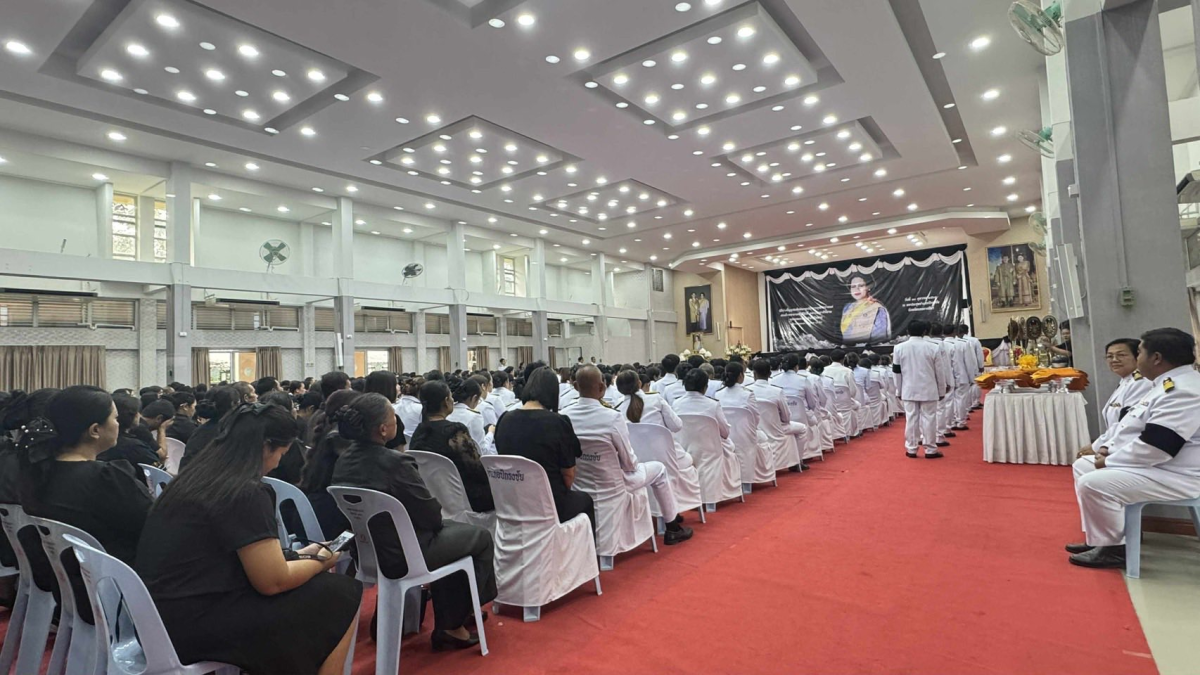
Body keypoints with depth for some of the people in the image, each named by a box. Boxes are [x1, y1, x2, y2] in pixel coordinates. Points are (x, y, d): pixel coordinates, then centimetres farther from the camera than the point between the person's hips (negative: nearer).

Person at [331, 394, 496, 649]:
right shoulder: (394, 463, -29)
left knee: (450, 530, 28)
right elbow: (432, 516, -20)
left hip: (365, 549, 8)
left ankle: (449, 621, 36)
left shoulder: (344, 460, -4)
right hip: (401, 556, -8)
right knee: (480, 537, 11)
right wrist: (435, 517, 3)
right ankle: (453, 625, 22)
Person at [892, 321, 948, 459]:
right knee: (929, 419, 4)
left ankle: (911, 449, 11)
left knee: (911, 419, 6)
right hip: (928, 390, -1)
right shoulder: (933, 347, -6)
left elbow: (897, 371, 4)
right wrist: (941, 390, 9)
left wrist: (899, 390, 13)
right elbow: (939, 371, -1)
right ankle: (930, 450, 9)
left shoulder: (899, 348, -2)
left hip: (909, 390, 2)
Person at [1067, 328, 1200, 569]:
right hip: (1157, 466, 11)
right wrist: (1110, 451, 6)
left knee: (1093, 483, -23)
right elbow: (1137, 429, 19)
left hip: (1175, 477, -11)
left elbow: (1153, 448, -28)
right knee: (1085, 466, 14)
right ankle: (1099, 538, 17)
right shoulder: (1171, 385, 12)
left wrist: (1109, 462, -16)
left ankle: (1113, 548, -3)